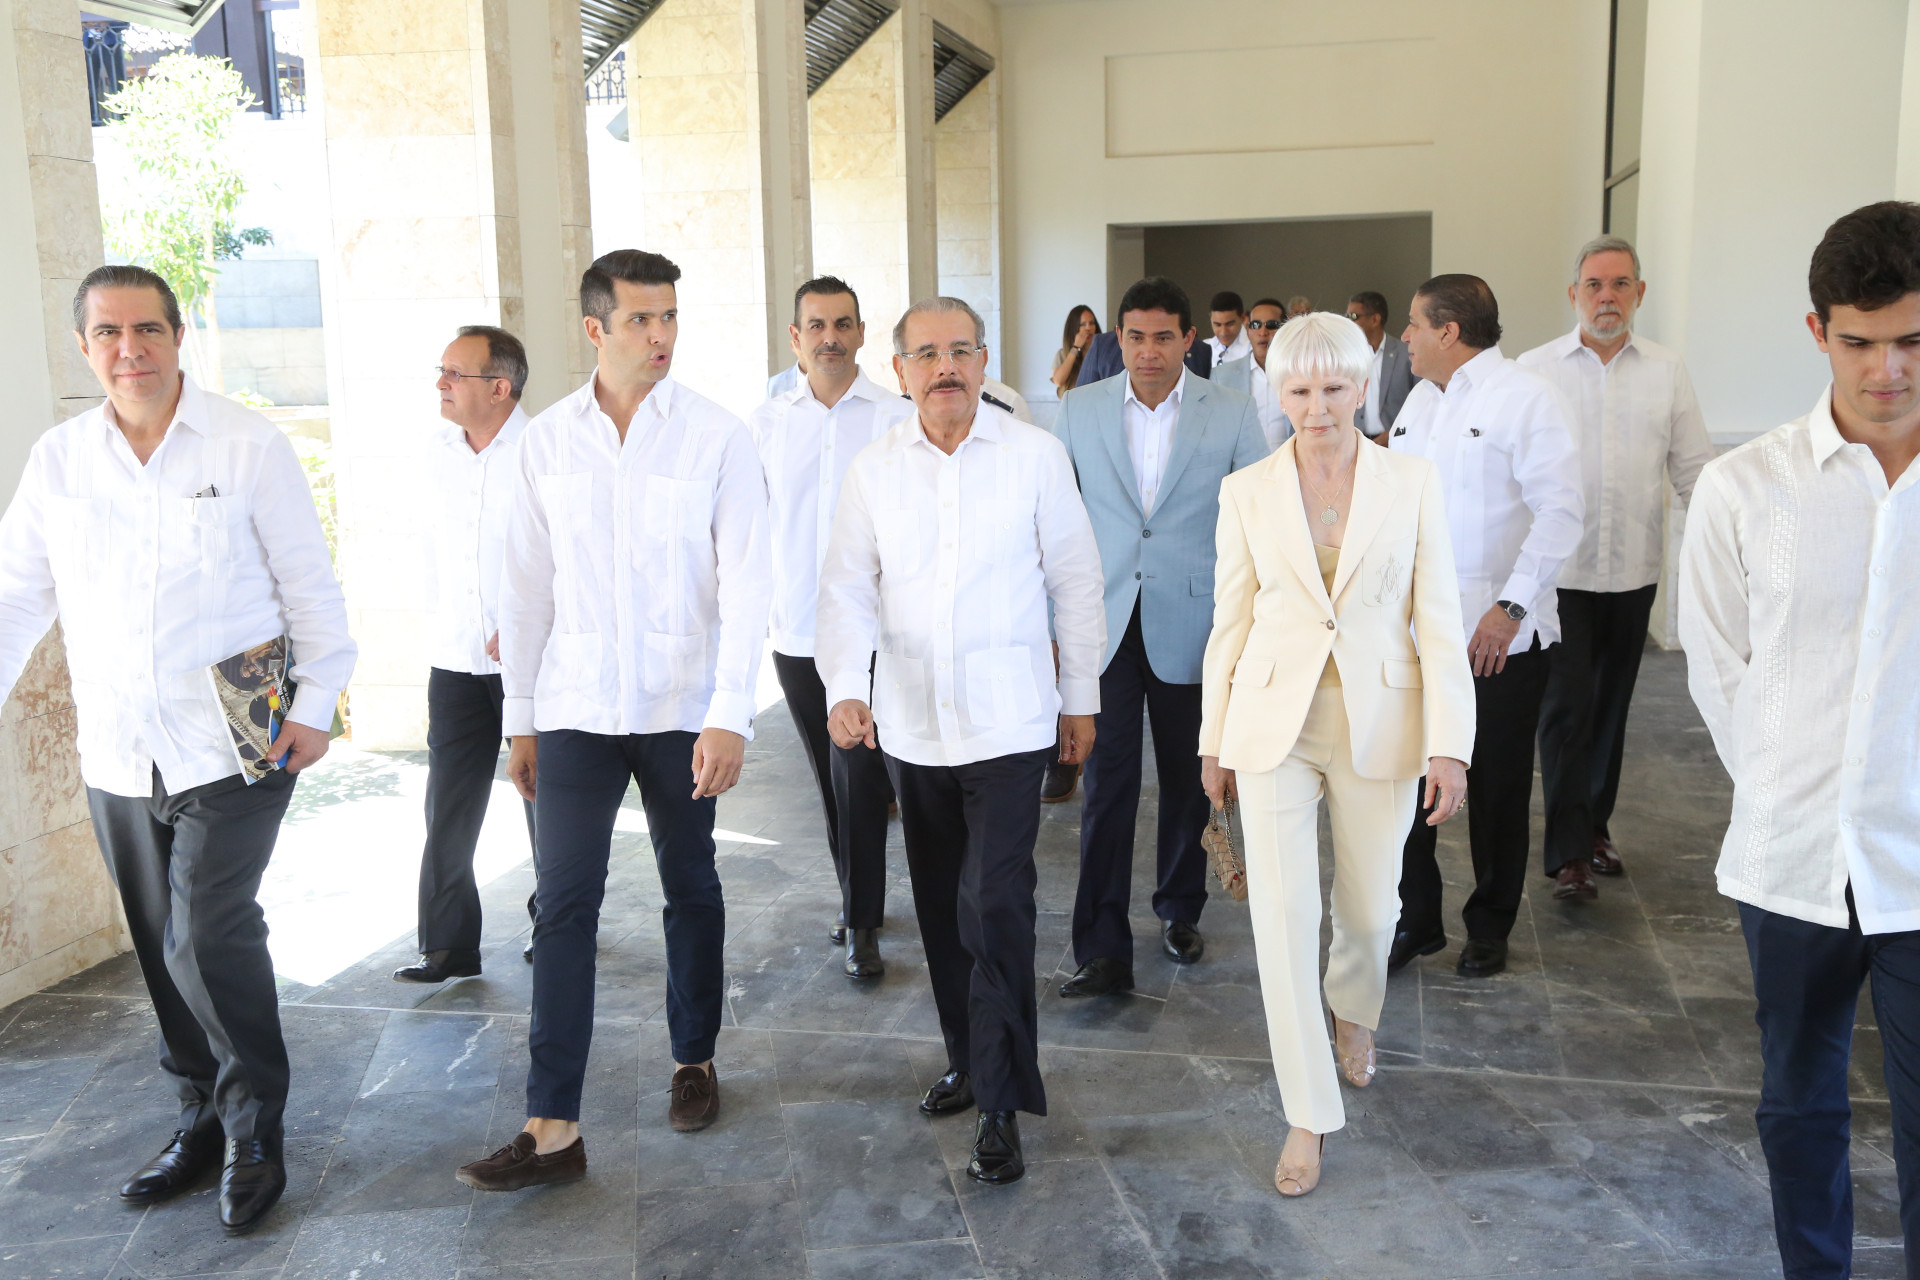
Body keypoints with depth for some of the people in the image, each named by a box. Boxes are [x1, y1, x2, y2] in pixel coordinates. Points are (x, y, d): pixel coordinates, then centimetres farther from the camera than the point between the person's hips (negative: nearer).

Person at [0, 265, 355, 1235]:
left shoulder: (248, 445, -4)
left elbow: (308, 583, -2)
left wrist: (315, 705, -6)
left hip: (233, 745, -4)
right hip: (117, 754, 4)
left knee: (210, 939, -10)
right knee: (162, 949, 12)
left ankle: (254, 1136, 10)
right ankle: (203, 1119, 30)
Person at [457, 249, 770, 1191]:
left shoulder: (717, 437, -5)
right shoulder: (546, 441, 2)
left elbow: (744, 585, -9)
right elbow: (525, 586, 7)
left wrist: (730, 717, -16)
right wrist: (519, 718, 8)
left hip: (681, 708, -1)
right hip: (576, 709, 2)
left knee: (691, 890, 13)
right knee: (564, 903, -2)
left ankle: (694, 1060, 34)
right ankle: (552, 1128, 3)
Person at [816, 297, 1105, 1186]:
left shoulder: (1034, 456, -3)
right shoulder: (873, 470, 3)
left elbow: (1075, 581, 2)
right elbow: (848, 590, 2)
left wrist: (1081, 697, 4)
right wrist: (845, 687, -15)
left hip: (1007, 721, -3)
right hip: (910, 723, 4)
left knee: (996, 905, -9)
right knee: (940, 906, 14)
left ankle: (1001, 1106, 1)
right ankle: (968, 1058, 32)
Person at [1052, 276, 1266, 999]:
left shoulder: (1231, 413, 0)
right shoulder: (1080, 411, 3)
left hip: (1192, 624, 0)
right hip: (1105, 624, 0)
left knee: (1187, 778, 13)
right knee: (1107, 784, -3)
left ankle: (1180, 911, 33)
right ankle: (1102, 951, 1)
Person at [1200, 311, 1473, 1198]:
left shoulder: (1412, 482, -3)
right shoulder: (1247, 493, -1)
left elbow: (1438, 619, -3)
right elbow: (1230, 621, 5)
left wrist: (1450, 745, -9)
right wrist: (1214, 742, 9)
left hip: (1379, 725, 0)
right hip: (1274, 725, 0)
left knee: (1368, 907, 15)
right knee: (1282, 917, -5)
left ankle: (1354, 1013, 50)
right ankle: (1309, 1116, 9)